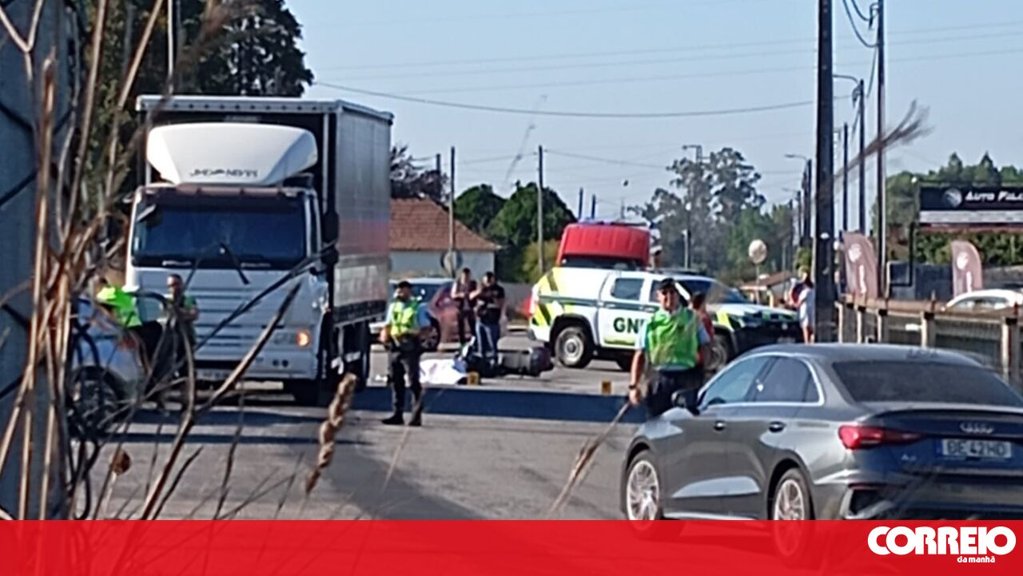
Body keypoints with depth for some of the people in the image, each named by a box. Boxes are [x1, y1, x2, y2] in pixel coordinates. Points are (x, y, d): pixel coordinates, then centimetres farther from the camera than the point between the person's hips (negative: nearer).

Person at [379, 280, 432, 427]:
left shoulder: (418, 308, -1)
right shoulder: (393, 306, 15)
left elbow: (426, 329, -2)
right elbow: (388, 325, 21)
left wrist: (415, 335, -21)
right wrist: (384, 335, 0)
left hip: (410, 349, -6)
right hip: (393, 348, 6)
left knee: (414, 383, -5)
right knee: (396, 382, 8)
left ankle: (417, 416, -3)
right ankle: (398, 414, 15)